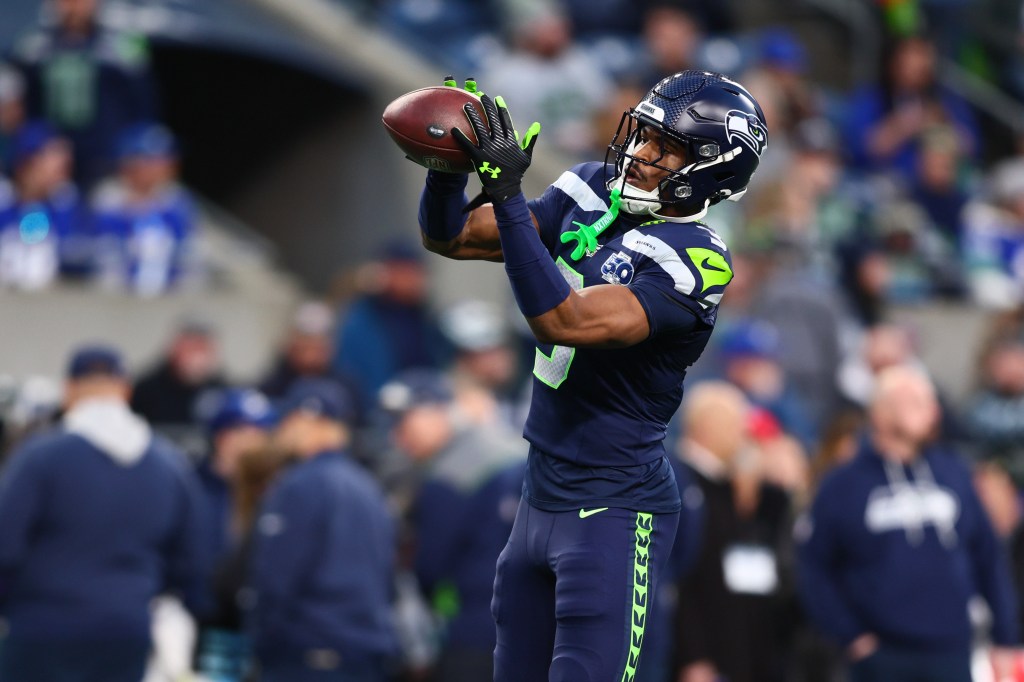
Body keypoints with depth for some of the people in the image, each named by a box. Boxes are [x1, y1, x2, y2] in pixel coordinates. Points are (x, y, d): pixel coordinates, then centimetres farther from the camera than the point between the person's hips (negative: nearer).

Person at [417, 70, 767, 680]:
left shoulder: (692, 260, -19)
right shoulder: (590, 193, 4)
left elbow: (567, 322, -31)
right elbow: (453, 238, 8)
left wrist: (507, 196, -33)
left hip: (615, 514, -8)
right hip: (542, 501, 8)